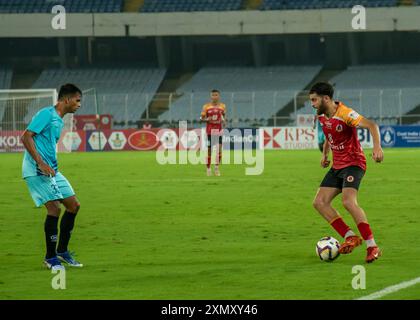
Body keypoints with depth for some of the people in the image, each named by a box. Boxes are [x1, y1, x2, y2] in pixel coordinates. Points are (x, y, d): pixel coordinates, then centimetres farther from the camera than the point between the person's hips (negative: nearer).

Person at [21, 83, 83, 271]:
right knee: (54, 208, -15)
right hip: (36, 170, -10)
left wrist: (52, 167, 19)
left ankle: (62, 251, 18)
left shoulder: (59, 121, 18)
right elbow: (26, 137, -18)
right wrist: (41, 163, -24)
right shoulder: (47, 114, -11)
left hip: (51, 169, 10)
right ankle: (51, 257, -5)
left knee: (73, 205, 8)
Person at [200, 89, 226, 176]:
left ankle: (217, 166, 2)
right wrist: (207, 119, -18)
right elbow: (202, 118, 4)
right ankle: (208, 168, 15)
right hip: (210, 130, -1)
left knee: (219, 148, -13)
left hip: (219, 130, 1)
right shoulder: (206, 106, 0)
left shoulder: (222, 106, 5)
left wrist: (224, 121, -3)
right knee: (209, 150, 2)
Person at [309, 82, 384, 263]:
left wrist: (377, 146, -42)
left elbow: (371, 125, -28)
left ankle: (372, 247, -24)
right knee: (319, 202, -2)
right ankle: (350, 237, -2)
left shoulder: (344, 114, -19)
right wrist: (325, 154, 19)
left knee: (349, 202, -27)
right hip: (337, 166, 9)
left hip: (353, 163, -9)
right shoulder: (322, 116, 6)